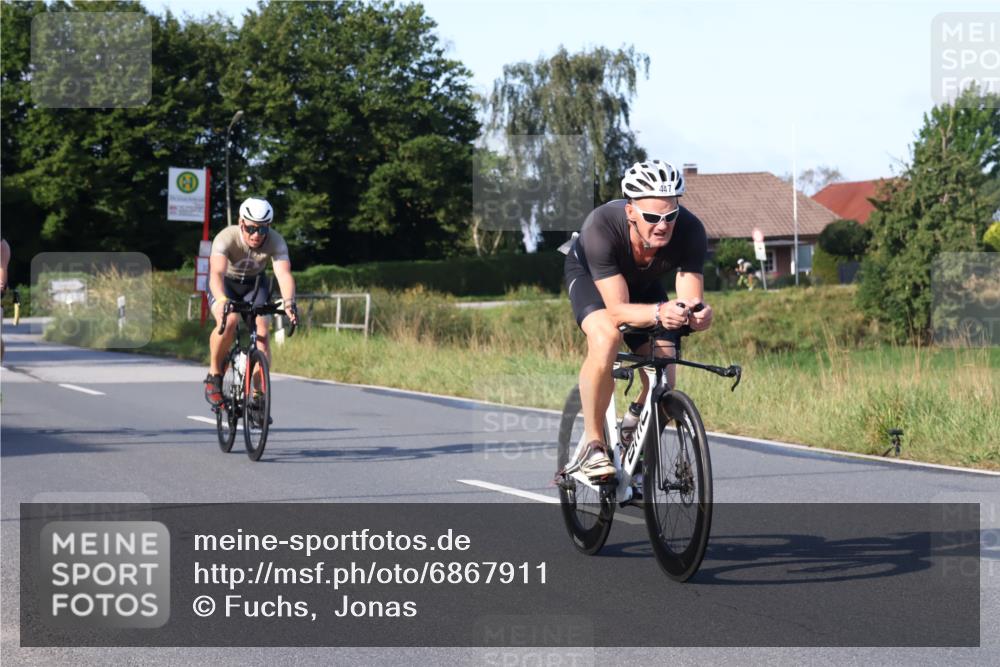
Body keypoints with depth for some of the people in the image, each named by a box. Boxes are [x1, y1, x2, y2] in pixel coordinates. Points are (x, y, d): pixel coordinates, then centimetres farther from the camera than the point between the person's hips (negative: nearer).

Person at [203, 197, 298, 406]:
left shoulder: (276, 242, -27)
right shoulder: (226, 238, -33)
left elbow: (284, 273, -40)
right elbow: (216, 273, -46)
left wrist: (289, 303, -58)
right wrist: (223, 301, -65)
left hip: (254, 284, 2)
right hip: (225, 284, -2)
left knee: (261, 332, -18)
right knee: (228, 321, -31)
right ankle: (214, 376, -11)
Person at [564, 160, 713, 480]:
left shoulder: (690, 230, -34)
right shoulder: (601, 226, -41)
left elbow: (691, 300, -32)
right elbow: (618, 309, -42)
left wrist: (698, 314, -57)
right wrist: (659, 312, -62)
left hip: (643, 283, 3)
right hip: (589, 274, -3)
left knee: (663, 385, -12)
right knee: (606, 337, -35)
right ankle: (594, 445, -21)